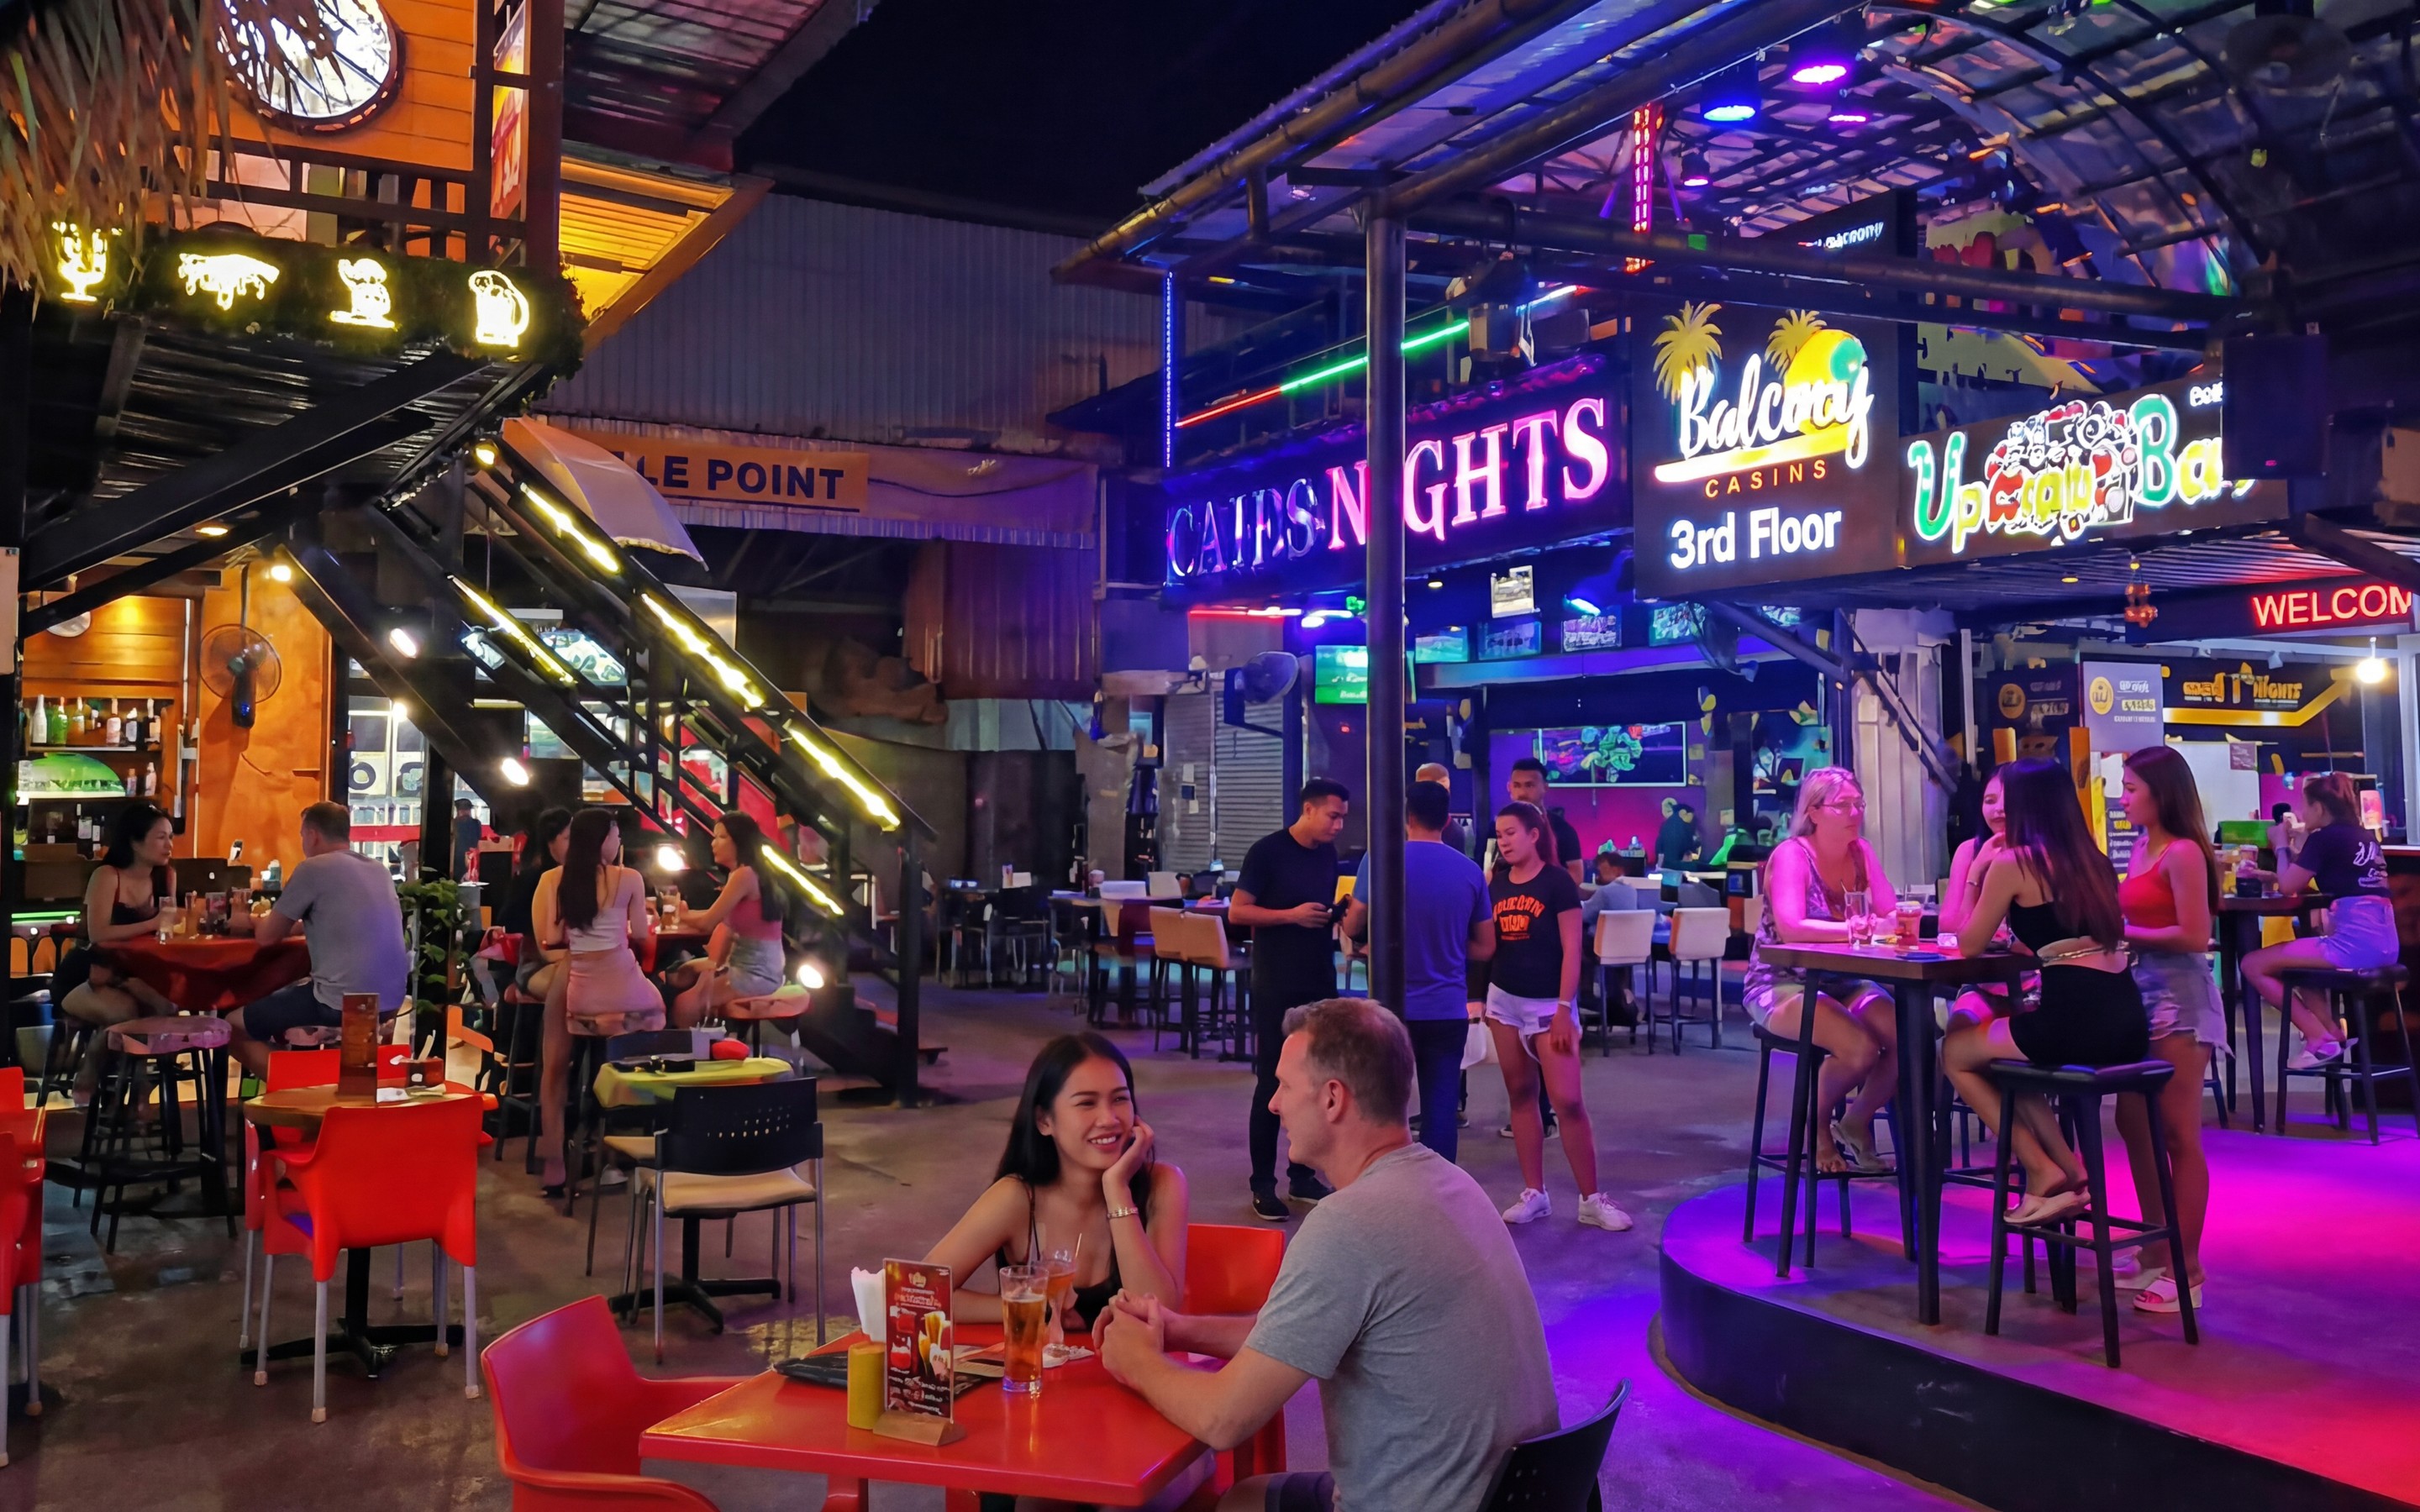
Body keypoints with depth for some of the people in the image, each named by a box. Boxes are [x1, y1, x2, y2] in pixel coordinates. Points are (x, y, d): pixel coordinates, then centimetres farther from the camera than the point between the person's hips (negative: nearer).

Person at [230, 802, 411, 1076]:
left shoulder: (313, 868, -7)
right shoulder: (380, 871, 14)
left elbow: (267, 936, 3)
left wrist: (261, 920, 24)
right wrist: (296, 923, 31)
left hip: (341, 1003, -8)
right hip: (389, 1001, 8)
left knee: (232, 1026, 12)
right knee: (282, 997, 34)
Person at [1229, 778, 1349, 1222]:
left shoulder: (1328, 854, 9)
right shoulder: (1268, 851, -9)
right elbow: (1237, 912, -13)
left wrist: (1338, 917, 4)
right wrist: (1292, 915, -21)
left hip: (1320, 985, 6)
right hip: (1276, 988, -6)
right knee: (1272, 1082, -2)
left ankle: (1303, 1174, 21)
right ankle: (1263, 1184, 6)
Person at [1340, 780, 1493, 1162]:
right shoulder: (1471, 871, 2)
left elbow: (1353, 927, 3)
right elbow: (1485, 948, 9)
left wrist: (1346, 918, 24)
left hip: (1394, 1007, -2)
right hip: (1448, 1010, 2)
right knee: (1441, 1111, 5)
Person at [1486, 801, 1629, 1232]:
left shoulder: (1558, 881, -8)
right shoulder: (1496, 883, 5)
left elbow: (1571, 950, -10)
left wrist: (1564, 1009, -14)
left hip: (1548, 1002, -5)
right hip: (1504, 999, 5)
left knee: (1567, 1100, -7)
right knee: (1521, 1094, 8)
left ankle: (1592, 1200, 2)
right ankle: (1534, 1193, 16)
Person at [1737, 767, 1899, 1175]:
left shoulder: (1860, 852, 5)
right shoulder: (1792, 855, -14)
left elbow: (1891, 914, -5)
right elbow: (1791, 927, -29)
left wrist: (1895, 923, -28)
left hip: (1843, 983, 6)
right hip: (1782, 985, -6)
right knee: (1861, 1048, -29)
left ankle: (1855, 1124, 9)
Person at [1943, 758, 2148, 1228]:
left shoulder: (2012, 862, -4)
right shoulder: (2091, 859, 18)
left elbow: (1969, 946, 5)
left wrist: (1975, 874, 12)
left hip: (2074, 1020, -8)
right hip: (2126, 1023, 8)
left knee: (1954, 1052, 18)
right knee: (2004, 1054, 31)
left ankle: (2043, 1171, 11)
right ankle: (2068, 1169, 19)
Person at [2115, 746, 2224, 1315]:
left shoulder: (2183, 852, -13)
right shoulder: (2142, 848, 12)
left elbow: (2195, 936, -19)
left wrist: (2122, 933, -13)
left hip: (2178, 995, -9)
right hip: (2142, 991, 9)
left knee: (2178, 1135, -3)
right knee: (2134, 1123, 14)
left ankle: (2187, 1270, 6)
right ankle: (2159, 1251, 25)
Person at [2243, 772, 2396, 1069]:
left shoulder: (2324, 837, -6)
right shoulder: (2364, 836, 20)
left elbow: (2287, 886, -4)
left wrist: (2281, 847, 10)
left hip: (2354, 945, -10)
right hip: (2383, 945, 10)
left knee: (2253, 964, -3)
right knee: (2290, 959, 33)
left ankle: (2320, 1038, -2)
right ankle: (2332, 1032, 18)